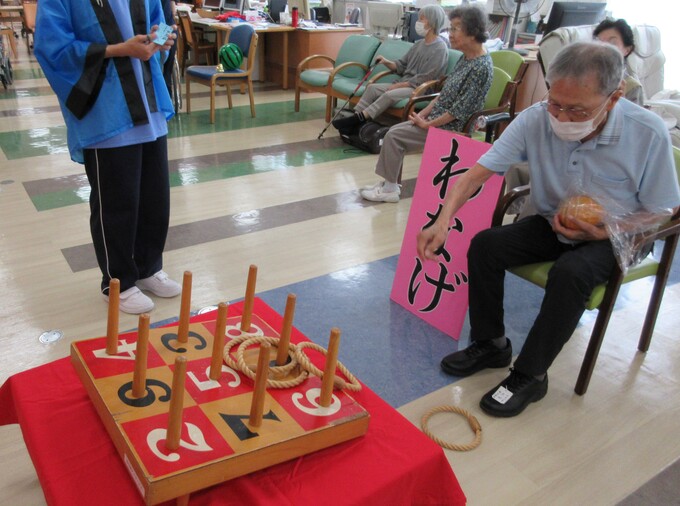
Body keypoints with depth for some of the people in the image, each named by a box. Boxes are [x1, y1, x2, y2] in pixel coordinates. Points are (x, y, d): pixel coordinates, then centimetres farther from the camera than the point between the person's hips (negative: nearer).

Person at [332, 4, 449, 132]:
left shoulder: (440, 49, -11)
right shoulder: (419, 44, 15)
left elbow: (424, 79, -16)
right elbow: (401, 66, 17)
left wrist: (399, 85, -17)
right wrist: (387, 62, -3)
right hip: (403, 83, 8)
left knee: (390, 95, -32)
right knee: (372, 87, -10)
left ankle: (357, 120, -30)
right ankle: (355, 117, -18)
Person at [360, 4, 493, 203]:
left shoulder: (481, 67, -21)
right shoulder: (466, 58, 8)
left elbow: (460, 109, -22)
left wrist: (428, 124, -17)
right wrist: (424, 113, 4)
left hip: (451, 127, -9)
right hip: (438, 118, 9)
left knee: (394, 136, -13)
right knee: (394, 130, 3)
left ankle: (390, 189, -1)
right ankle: (388, 182, 8)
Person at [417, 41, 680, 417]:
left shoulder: (648, 133, -23)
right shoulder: (535, 120, -19)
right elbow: (476, 173, -21)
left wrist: (603, 232, -26)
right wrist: (443, 221, -37)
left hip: (612, 236, -3)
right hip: (550, 224, 3)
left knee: (571, 272, -33)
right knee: (485, 244, -19)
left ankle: (529, 376, -14)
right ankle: (491, 344, 2)